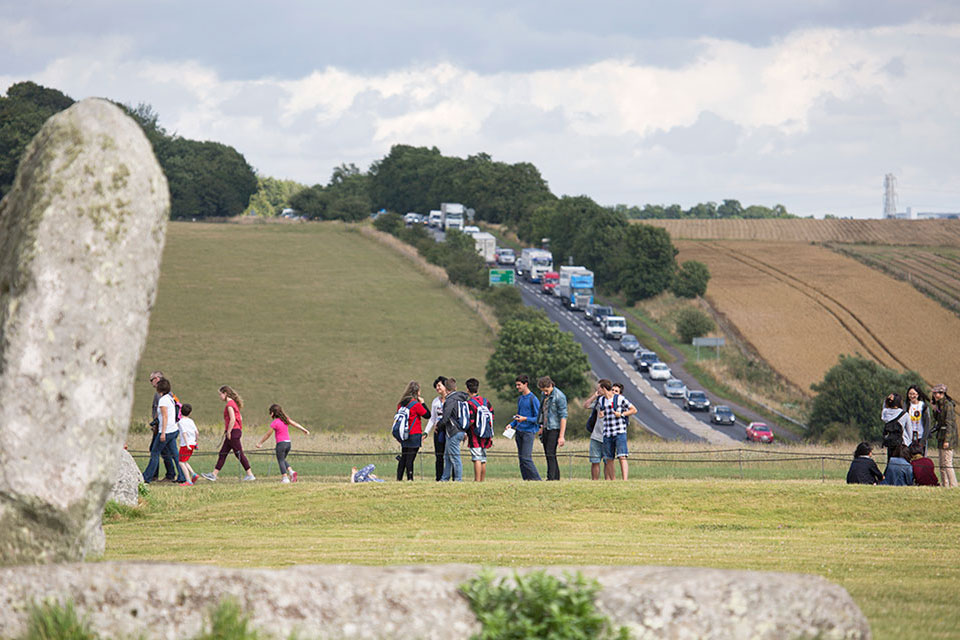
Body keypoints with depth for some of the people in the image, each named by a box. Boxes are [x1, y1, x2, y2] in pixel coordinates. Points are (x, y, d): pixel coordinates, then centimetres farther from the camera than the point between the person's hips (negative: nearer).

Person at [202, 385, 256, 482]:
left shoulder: (229, 404, -13)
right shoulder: (233, 403, 16)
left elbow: (232, 419, -22)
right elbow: (240, 418, 21)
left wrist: (228, 432, -16)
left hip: (233, 431, -10)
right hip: (237, 431, 10)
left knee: (239, 454, -5)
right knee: (222, 453, 9)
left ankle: (250, 475, -1)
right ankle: (214, 475, 10)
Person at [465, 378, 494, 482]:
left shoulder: (469, 403, -13)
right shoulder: (486, 401, 9)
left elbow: (471, 421, -18)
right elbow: (492, 416, 10)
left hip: (475, 435, -7)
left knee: (476, 459, -8)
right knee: (483, 459, 12)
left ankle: (477, 480, -10)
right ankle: (483, 479, 15)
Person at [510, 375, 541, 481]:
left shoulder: (533, 399, -9)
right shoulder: (520, 399, 16)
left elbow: (538, 418, -9)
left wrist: (525, 419, -21)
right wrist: (511, 424, 10)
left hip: (529, 431, -8)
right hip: (519, 431, 8)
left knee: (526, 458, -15)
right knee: (521, 457, 5)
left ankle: (536, 479, -9)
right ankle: (526, 480, 8)